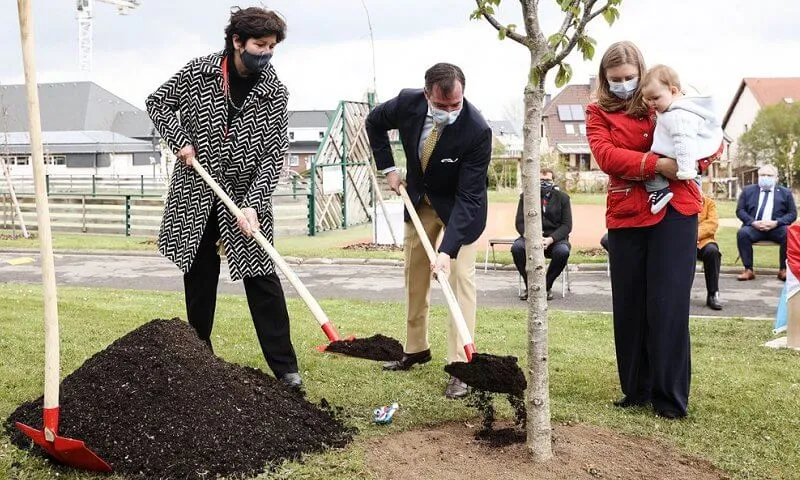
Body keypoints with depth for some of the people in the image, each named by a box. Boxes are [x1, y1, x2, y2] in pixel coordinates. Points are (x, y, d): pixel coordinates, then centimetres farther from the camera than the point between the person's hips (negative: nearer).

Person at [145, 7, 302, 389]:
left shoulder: (274, 93, -8)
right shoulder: (199, 72, -5)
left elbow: (274, 155, -11)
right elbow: (157, 103, 8)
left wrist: (252, 205, -21)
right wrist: (180, 141, -8)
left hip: (247, 197, -1)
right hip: (196, 194, 1)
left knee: (262, 279, -4)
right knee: (199, 276, 10)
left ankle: (284, 365, 2)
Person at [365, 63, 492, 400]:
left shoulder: (477, 131, -34)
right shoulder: (408, 103, -23)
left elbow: (468, 198, -34)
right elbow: (374, 122, 2)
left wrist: (447, 249, -41)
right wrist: (387, 167, -6)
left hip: (460, 206, -4)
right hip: (419, 198, 5)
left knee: (460, 276, -13)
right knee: (414, 272, 11)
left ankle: (460, 365, -10)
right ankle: (415, 349, 27)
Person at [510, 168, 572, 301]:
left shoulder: (562, 197, 3)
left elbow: (567, 225, -2)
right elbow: (520, 223, 0)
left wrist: (550, 239, -20)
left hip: (555, 238, -1)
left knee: (563, 251, -34)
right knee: (516, 247, -31)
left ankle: (546, 286, -10)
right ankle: (530, 285, -11)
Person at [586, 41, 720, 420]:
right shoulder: (598, 113, 7)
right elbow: (606, 155, -11)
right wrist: (657, 164, -21)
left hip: (675, 211, -1)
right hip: (626, 215, 2)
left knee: (668, 305, -3)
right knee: (628, 307, 7)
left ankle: (671, 398, 6)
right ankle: (637, 391, 20)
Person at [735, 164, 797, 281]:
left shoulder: (785, 192, 15)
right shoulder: (748, 190, 16)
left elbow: (792, 214, 6)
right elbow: (740, 210, 8)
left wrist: (776, 223, -13)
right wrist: (753, 222, -11)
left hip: (777, 228, 0)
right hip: (754, 227, 0)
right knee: (742, 233, -31)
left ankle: (783, 270, -19)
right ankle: (748, 270, -25)